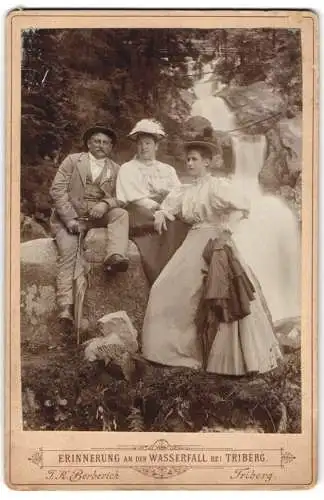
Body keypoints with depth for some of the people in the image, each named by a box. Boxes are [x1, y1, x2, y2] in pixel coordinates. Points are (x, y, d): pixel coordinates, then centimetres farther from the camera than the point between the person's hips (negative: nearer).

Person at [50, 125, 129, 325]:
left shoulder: (116, 169, 14)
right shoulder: (72, 160, 8)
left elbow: (120, 199, 6)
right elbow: (57, 190, -2)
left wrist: (105, 204, -19)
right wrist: (70, 218, -15)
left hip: (99, 216, 2)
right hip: (69, 216, -2)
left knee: (121, 213, -26)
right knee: (68, 252, -26)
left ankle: (115, 257, -46)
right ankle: (66, 305, -32)